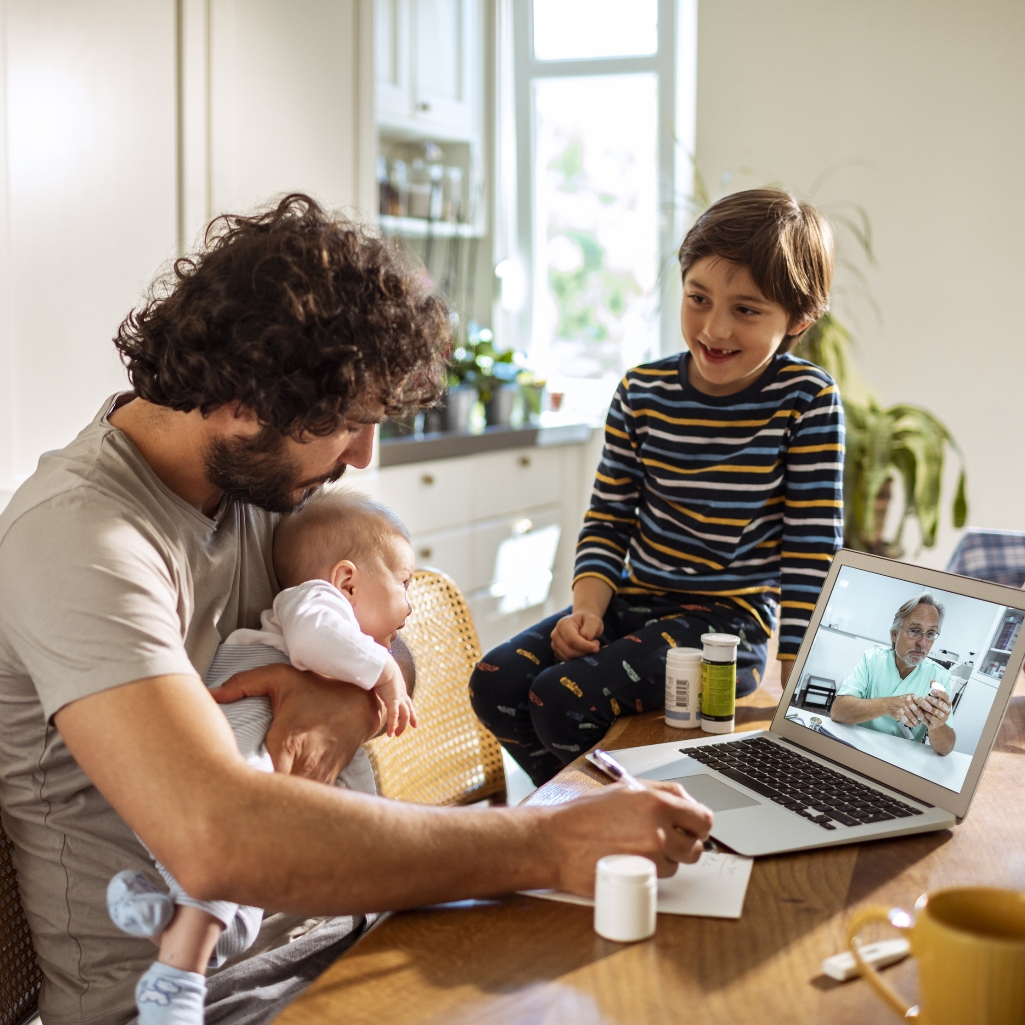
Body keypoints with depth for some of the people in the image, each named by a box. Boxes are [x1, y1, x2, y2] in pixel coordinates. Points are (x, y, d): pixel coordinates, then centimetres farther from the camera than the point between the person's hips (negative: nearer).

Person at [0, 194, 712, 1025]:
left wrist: (356, 694, -12)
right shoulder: (80, 535, -24)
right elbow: (216, 838, -37)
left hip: (327, 928, 7)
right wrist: (549, 846, -34)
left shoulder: (260, 470, 1)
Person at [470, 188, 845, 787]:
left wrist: (798, 683, -15)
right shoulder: (643, 394, 1)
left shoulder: (807, 402, -10)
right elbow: (609, 519, 7)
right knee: (496, 683, -12)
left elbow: (813, 547, -11)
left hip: (732, 620, -5)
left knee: (565, 698, -23)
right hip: (635, 602, 5)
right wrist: (587, 608, -11)